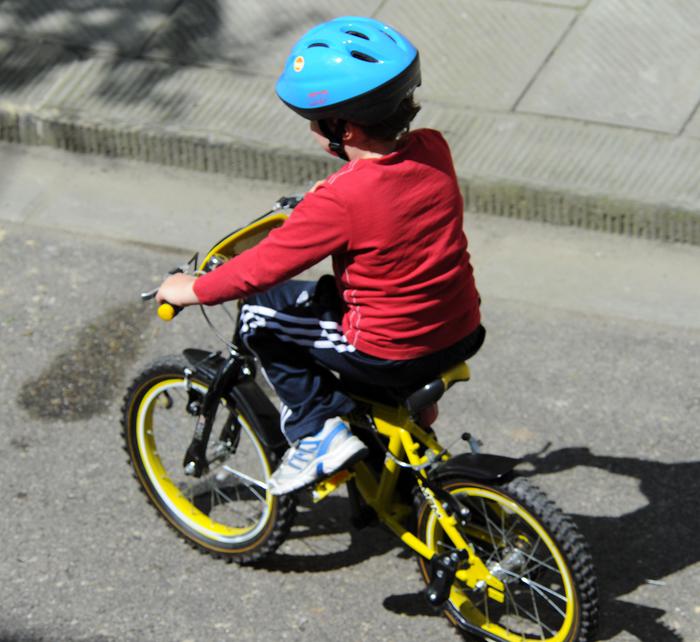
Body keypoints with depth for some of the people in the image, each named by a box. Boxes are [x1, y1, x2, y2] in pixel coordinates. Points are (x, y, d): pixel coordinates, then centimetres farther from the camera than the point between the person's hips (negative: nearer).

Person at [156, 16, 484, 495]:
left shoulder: (339, 202, -23)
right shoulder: (434, 150, -5)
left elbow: (264, 267, -15)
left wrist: (193, 291, 0)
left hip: (390, 358, -7)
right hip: (463, 335, 7)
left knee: (259, 315, 7)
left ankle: (318, 429, 2)